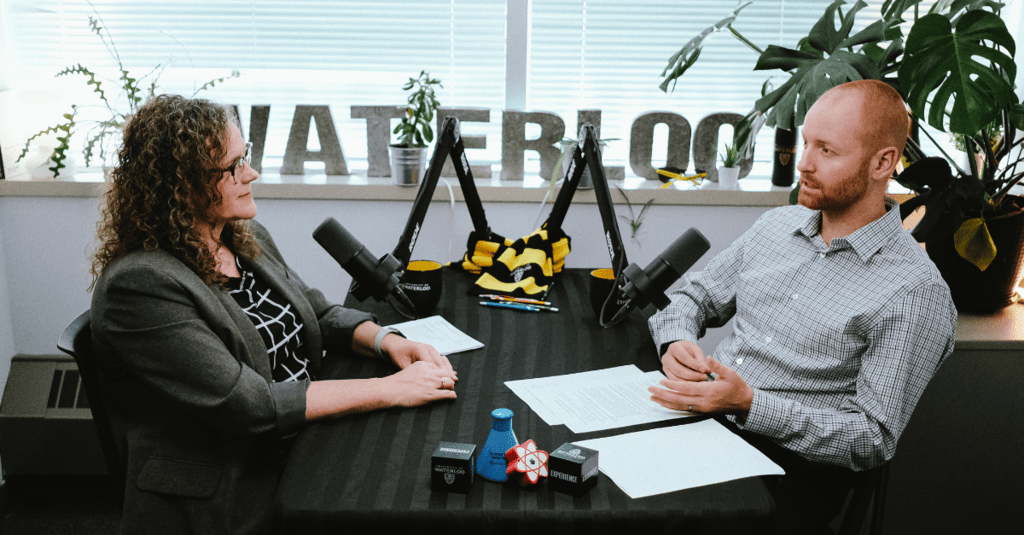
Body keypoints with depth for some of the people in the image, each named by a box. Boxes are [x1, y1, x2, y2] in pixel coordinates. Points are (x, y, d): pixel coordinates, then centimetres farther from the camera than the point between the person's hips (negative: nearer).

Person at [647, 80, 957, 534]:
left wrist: (749, 404, -21)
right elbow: (693, 297, 21)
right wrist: (677, 343, -4)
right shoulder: (775, 225, 12)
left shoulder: (915, 293, -8)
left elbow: (873, 440, -10)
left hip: (786, 467, -5)